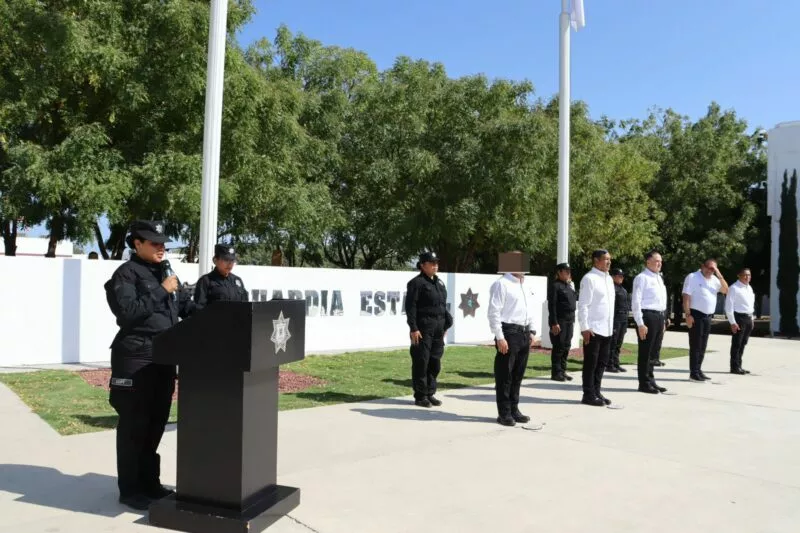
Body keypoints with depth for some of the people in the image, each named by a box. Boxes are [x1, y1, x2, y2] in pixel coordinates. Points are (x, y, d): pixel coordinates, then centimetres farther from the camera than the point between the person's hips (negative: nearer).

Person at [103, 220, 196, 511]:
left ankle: (150, 482, 27)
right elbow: (127, 312, -19)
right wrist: (161, 291, -15)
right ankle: (130, 489, 13)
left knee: (156, 423, 14)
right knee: (134, 425, 1)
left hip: (163, 358, 7)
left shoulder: (165, 272, 15)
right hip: (136, 358, -7)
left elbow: (187, 306, 16)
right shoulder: (125, 274, -6)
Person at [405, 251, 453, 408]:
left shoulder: (439, 283, 17)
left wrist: (445, 326, 17)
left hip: (438, 330, 7)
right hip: (423, 329, -7)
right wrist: (413, 328, -17)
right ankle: (420, 396, 7)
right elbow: (410, 307, -12)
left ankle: (430, 393, 20)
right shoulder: (416, 283, -6)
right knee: (421, 363, -1)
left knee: (435, 363, 10)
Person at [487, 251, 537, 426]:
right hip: (509, 332, -8)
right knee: (504, 376, 0)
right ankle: (504, 413, 8)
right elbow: (493, 312, -15)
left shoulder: (525, 286, 16)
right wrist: (500, 337, -19)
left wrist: (531, 331, 12)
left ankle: (514, 410, 25)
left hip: (524, 333, 8)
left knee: (518, 375, 15)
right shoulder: (501, 284, -10)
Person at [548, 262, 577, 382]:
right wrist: (554, 323, -20)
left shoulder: (569, 285, 16)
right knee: (558, 347, -3)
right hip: (559, 321, -8)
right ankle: (556, 373, 4)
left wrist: (573, 319, 16)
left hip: (569, 321, 8)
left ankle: (562, 370, 20)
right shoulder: (555, 285, -9)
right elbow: (552, 305, -15)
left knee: (566, 347, 11)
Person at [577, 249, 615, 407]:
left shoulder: (609, 279, 14)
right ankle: (589, 395, 10)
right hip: (593, 329, -8)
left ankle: (596, 392, 25)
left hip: (607, 329, 8)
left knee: (602, 362, 14)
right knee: (591, 363, 1)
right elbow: (583, 305, -15)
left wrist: (611, 325, 16)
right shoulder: (589, 278, -12)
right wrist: (585, 327, -18)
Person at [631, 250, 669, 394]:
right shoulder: (641, 278, -11)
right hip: (648, 316, -9)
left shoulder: (659, 278, 17)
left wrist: (663, 320, 18)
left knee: (654, 352, 15)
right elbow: (636, 302, -16)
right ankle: (644, 383, 7)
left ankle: (651, 381, 25)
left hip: (659, 317, 9)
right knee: (645, 351, -2)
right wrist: (640, 323, -19)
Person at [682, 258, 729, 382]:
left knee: (702, 346, 11)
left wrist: (719, 275, -2)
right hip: (696, 315, -7)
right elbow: (686, 297, -12)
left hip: (708, 316, 7)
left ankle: (698, 370, 18)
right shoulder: (692, 277, -7)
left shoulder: (714, 279, 14)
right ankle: (693, 373, -2)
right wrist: (688, 315, -19)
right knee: (695, 345, -5)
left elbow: (726, 290, 8)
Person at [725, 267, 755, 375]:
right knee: (736, 344, -4)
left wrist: (751, 318, 16)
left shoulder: (749, 288, 14)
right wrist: (732, 322, -18)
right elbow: (728, 306, -16)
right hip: (739, 317, -8)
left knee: (743, 343, 13)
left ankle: (738, 366, 21)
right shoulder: (734, 288, -12)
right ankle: (734, 367, 2)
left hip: (748, 318, 8)